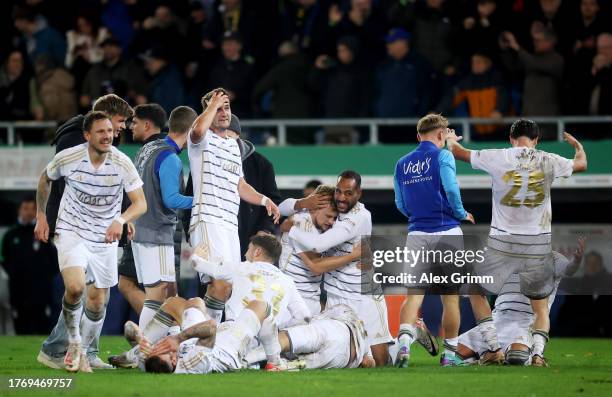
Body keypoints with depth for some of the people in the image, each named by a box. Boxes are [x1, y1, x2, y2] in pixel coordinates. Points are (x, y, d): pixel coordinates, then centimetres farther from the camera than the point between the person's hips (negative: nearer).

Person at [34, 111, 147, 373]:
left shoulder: (122, 163, -15)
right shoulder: (68, 158, -13)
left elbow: (141, 203, -19)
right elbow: (45, 179, 9)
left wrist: (121, 220, -38)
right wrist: (41, 216, 8)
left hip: (105, 238, 2)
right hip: (71, 232, -2)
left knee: (97, 303, 6)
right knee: (75, 287, -25)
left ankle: (82, 352, 28)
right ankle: (73, 341, 0)